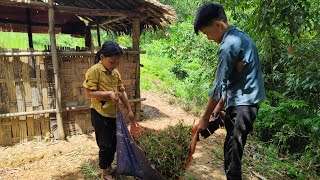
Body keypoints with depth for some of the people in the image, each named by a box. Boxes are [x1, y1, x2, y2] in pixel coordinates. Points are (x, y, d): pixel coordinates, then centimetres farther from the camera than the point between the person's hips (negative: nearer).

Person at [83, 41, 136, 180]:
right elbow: (89, 93, -19)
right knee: (105, 144, 5)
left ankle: (109, 166, 40)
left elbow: (122, 92, 11)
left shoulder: (116, 73, 6)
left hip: (113, 114, 7)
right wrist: (108, 93, -25)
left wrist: (129, 110, 9)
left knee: (113, 143, 18)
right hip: (100, 114, -7)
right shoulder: (94, 71, -15)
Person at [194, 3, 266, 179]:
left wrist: (205, 118, -6)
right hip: (248, 101, 9)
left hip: (242, 104, -9)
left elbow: (219, 85, -15)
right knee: (232, 149, 15)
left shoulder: (228, 45, -17)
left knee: (232, 152, -4)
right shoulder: (241, 36, 13)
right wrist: (221, 104, 16)